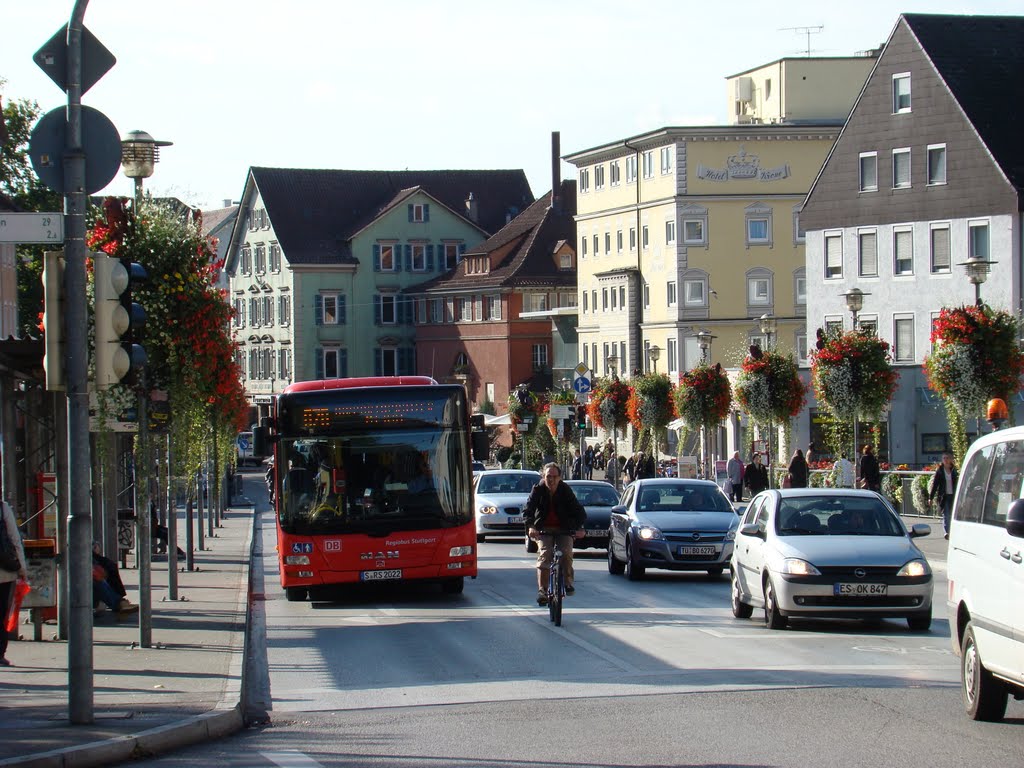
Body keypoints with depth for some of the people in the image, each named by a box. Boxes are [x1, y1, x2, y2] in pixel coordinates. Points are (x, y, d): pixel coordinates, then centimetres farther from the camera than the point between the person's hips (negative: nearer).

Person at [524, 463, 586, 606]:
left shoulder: (565, 490, -6)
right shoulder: (538, 490, -7)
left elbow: (578, 510, -11)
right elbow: (527, 510, -15)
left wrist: (579, 527, -29)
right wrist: (530, 526, -34)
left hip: (564, 529, 0)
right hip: (543, 530, 0)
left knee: (566, 553, -21)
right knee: (544, 554, -22)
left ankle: (568, 582, 2)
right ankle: (542, 590, -25)